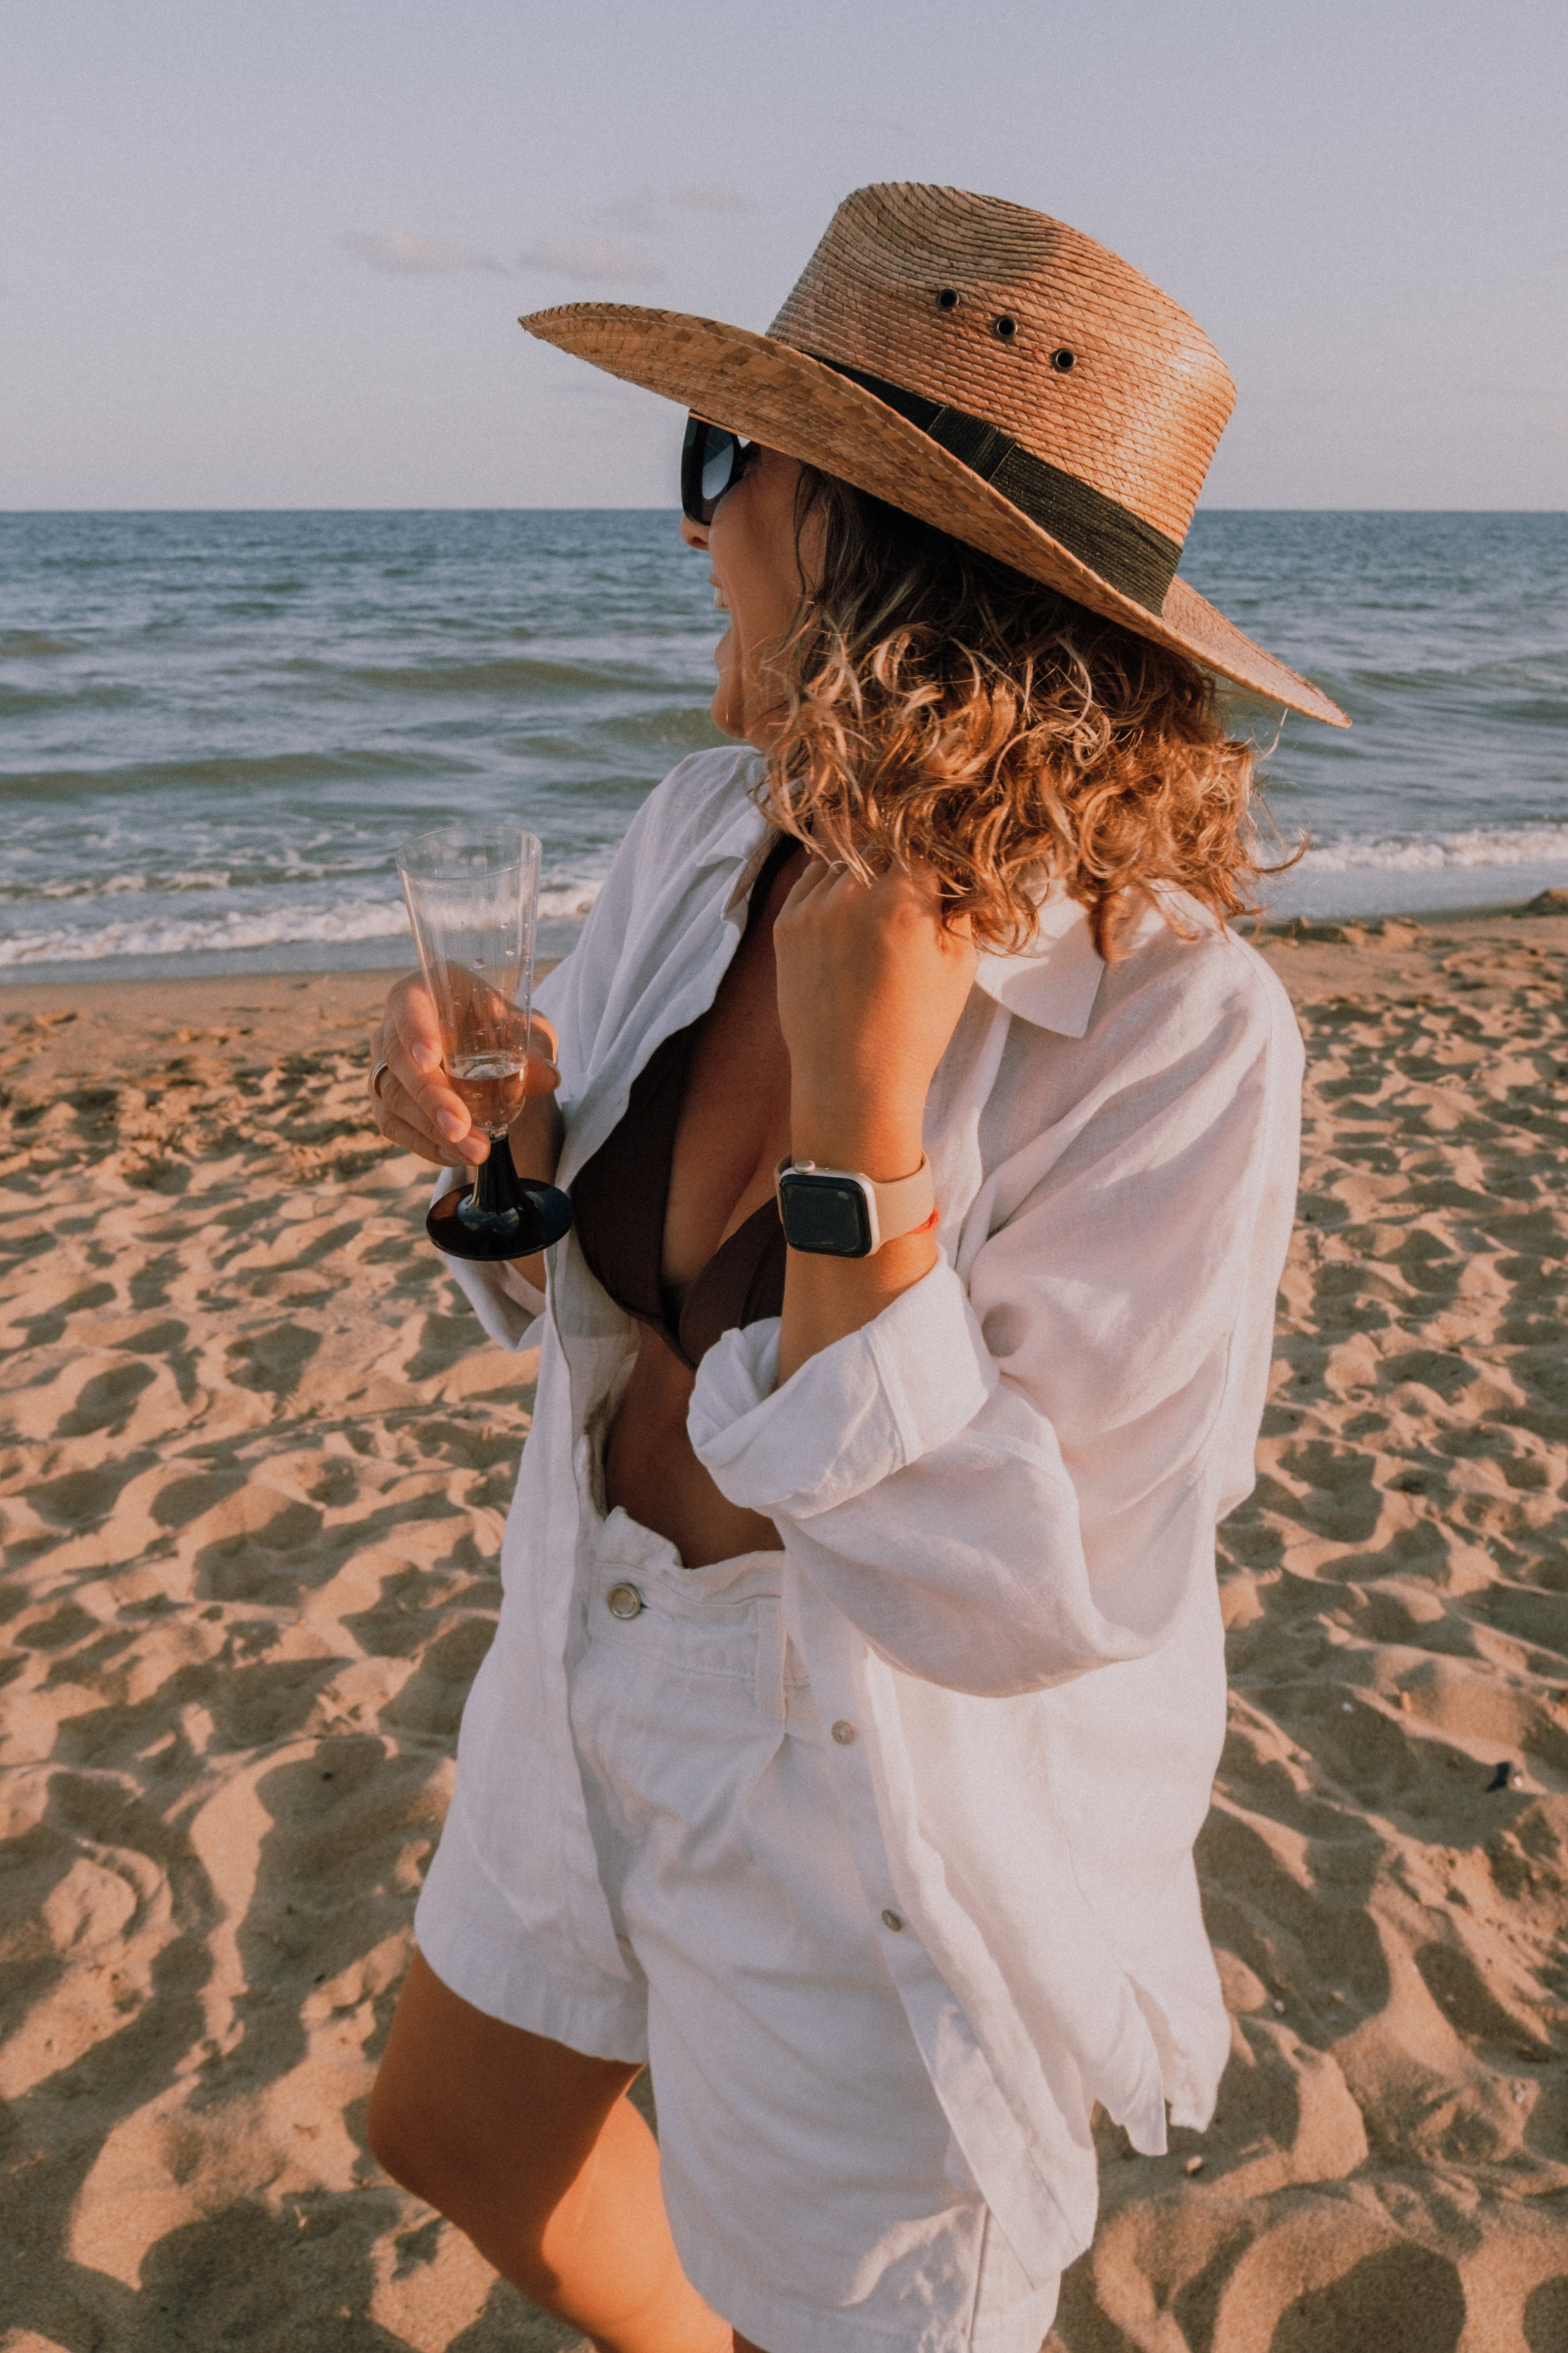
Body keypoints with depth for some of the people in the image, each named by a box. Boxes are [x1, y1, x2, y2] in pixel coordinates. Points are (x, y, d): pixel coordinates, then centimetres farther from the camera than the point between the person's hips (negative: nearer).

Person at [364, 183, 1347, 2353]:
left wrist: (862, 1111, -36)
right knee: (455, 2129, 31)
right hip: (607, 1684, 7)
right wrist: (498, 1154, -17)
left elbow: (1011, 1598, -29)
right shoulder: (700, 838, -9)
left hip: (889, 1825, -6)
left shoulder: (1182, 1030, -29)